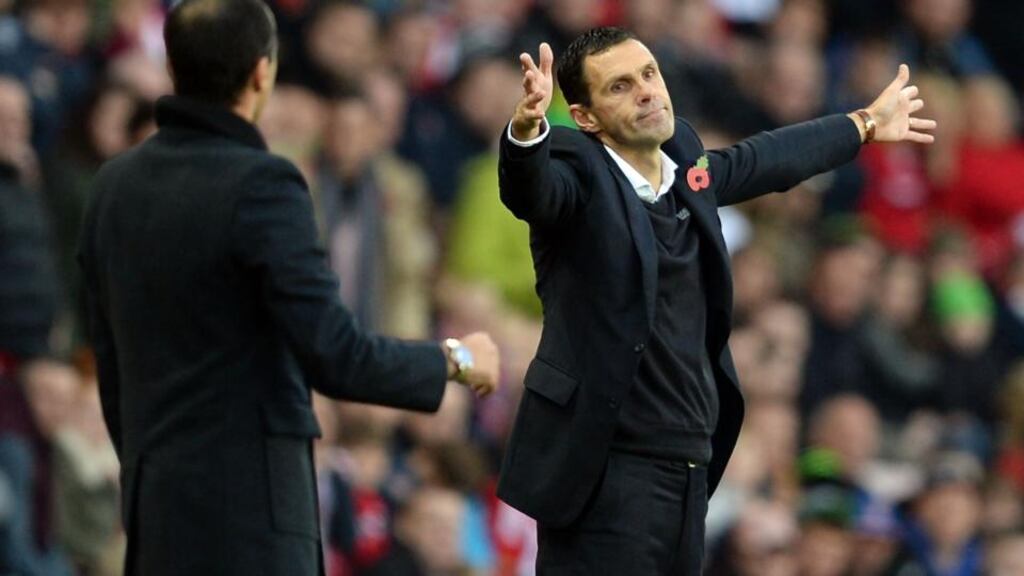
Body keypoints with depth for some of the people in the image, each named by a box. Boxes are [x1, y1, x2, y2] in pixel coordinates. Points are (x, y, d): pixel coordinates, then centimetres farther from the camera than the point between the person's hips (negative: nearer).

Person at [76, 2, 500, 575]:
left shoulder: (116, 184, 8)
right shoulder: (260, 185, -15)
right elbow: (335, 358, -19)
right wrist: (453, 360, -2)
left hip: (155, 501, 8)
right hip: (244, 506, -8)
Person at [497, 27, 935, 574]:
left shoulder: (682, 157, 11)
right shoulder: (578, 170, -10)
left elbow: (765, 160, 30)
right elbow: (530, 188, -33)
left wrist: (865, 124, 46)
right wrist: (527, 129, -55)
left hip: (690, 466, 8)